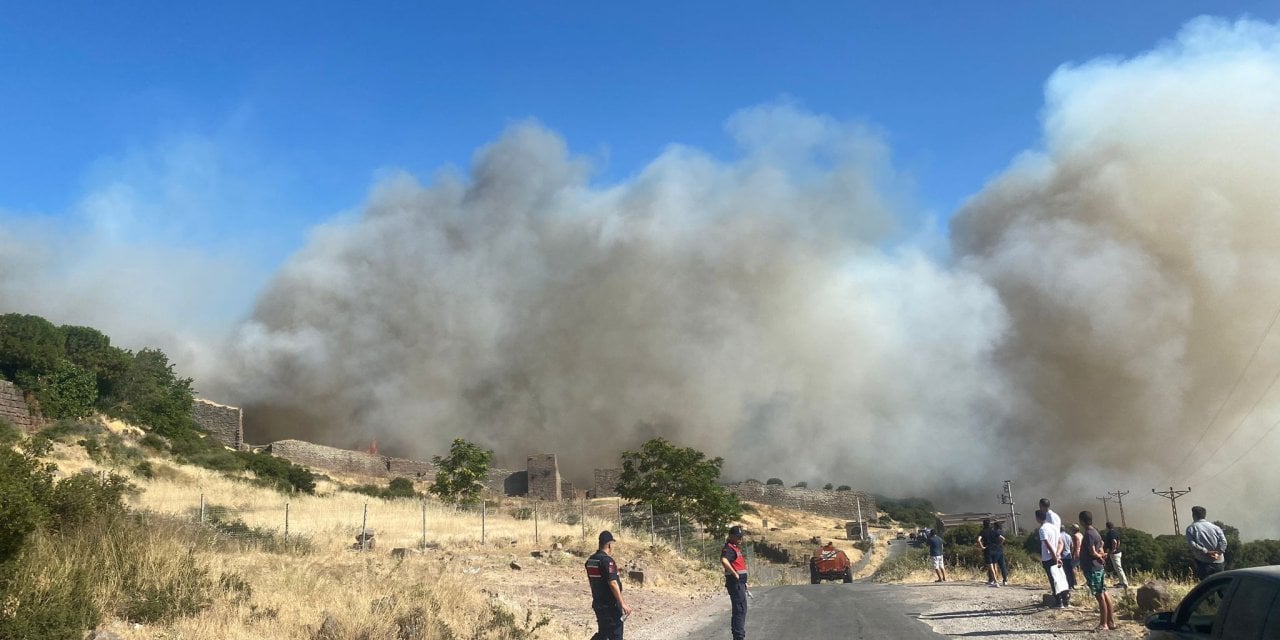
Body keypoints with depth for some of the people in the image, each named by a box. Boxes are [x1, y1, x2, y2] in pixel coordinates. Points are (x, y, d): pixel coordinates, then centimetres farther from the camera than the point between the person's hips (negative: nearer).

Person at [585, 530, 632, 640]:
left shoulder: (590, 560, 7)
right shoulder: (607, 560, -20)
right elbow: (613, 583, -24)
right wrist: (622, 603, -22)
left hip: (598, 603, 8)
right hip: (610, 605, -8)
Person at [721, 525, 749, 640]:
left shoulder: (737, 548, 17)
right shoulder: (729, 548, -16)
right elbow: (724, 561, -36)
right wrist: (735, 574, -29)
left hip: (740, 583, 10)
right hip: (735, 583, -10)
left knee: (740, 609, 17)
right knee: (740, 609, -10)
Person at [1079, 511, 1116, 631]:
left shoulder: (1088, 534, -16)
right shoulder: (1095, 532, 14)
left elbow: (1093, 553, -19)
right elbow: (1101, 552, 17)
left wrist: (1100, 557, -1)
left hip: (1092, 569, -9)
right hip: (1099, 568, 9)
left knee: (1100, 596, -4)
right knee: (1104, 594, 11)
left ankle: (1103, 624, 1)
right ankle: (1111, 621, 15)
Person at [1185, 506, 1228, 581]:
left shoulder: (1191, 528, 0)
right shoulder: (1215, 527, 10)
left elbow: (1192, 544, -13)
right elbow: (1223, 541, -4)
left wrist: (1206, 552, -12)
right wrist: (1218, 553, -8)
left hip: (1203, 562, -4)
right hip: (1218, 562, 4)